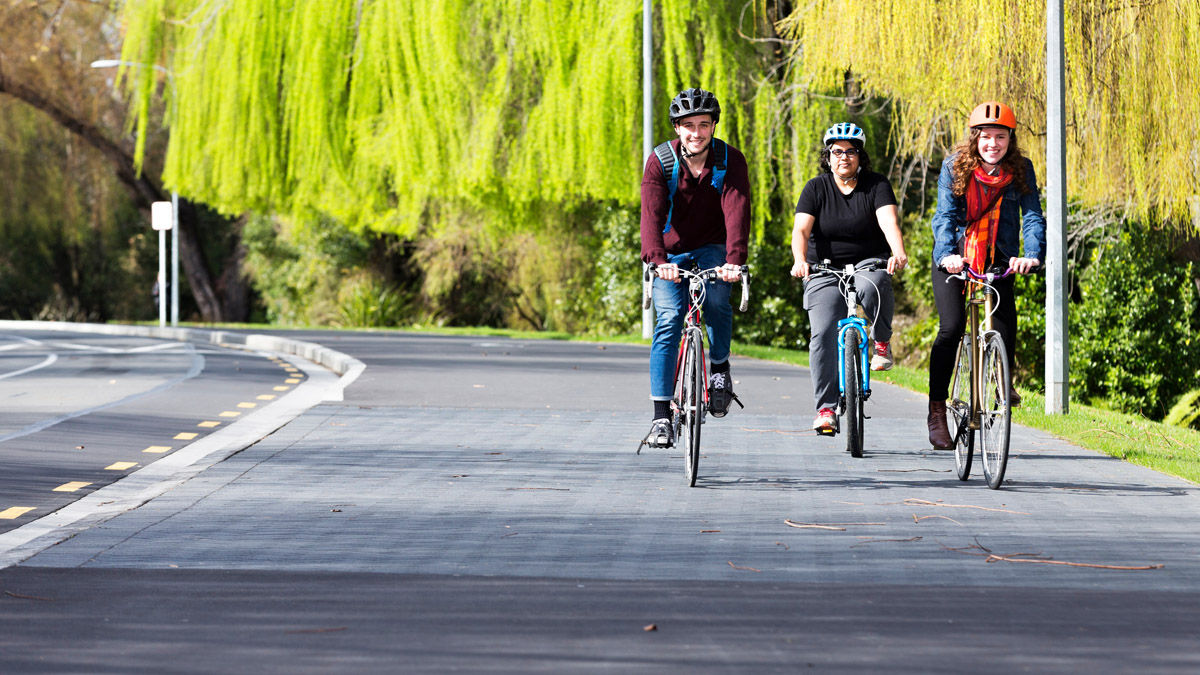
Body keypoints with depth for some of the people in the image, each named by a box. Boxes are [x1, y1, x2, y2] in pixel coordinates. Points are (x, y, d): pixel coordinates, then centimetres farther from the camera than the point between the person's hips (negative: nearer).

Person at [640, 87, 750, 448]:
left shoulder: (731, 161, -14)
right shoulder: (660, 161, -14)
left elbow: (737, 211, -27)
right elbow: (652, 213, -27)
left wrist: (733, 260, -44)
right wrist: (658, 259, -44)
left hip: (711, 249, 0)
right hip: (671, 256, 0)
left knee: (716, 299, -29)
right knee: (669, 319, -18)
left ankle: (719, 365, -1)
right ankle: (661, 416, -18)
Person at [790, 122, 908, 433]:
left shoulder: (876, 185, -3)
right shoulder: (816, 189, -1)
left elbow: (889, 222, -19)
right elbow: (801, 230, -13)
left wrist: (898, 254, -40)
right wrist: (800, 261, -34)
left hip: (869, 263, -1)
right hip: (825, 270, 1)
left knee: (872, 287, -37)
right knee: (823, 334, -17)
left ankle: (882, 341, -8)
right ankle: (826, 408, -14)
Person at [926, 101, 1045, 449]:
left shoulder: (1021, 170, -7)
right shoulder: (954, 166, -11)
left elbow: (1033, 217, -14)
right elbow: (946, 215, -19)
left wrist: (1032, 254, -34)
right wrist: (947, 254, -38)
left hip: (998, 261, 2)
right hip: (954, 259, -2)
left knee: (1005, 328, -11)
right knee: (951, 327, -18)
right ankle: (937, 410, -10)